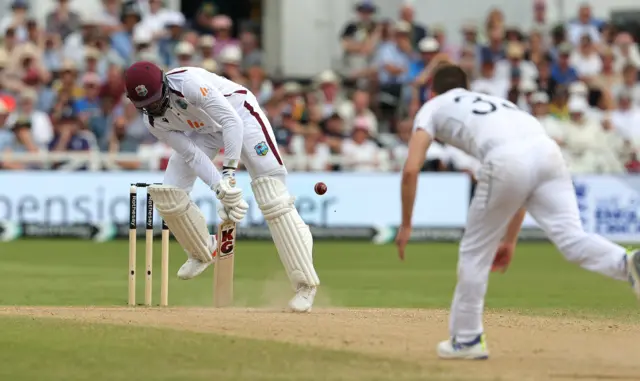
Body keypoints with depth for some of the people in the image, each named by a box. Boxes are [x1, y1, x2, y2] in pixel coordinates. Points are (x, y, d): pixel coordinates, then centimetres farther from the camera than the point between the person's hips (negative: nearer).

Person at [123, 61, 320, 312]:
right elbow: (192, 155, -20)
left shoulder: (187, 82, -36)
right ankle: (203, 251, 21)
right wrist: (221, 190, -34)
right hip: (204, 130, 6)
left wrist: (229, 171, -44)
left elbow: (232, 122, -38)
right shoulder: (153, 121, -17)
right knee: (168, 194, -7)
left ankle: (305, 284, -18)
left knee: (273, 197, -18)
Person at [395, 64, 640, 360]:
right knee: (571, 237, -8)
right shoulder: (493, 102, 42)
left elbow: (411, 169, 11)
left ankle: (466, 339, 21)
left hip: (507, 161, -5)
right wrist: (510, 240, 40)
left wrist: (406, 225, 20)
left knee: (475, 251, 13)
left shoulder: (433, 108, 28)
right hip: (549, 152, 5)